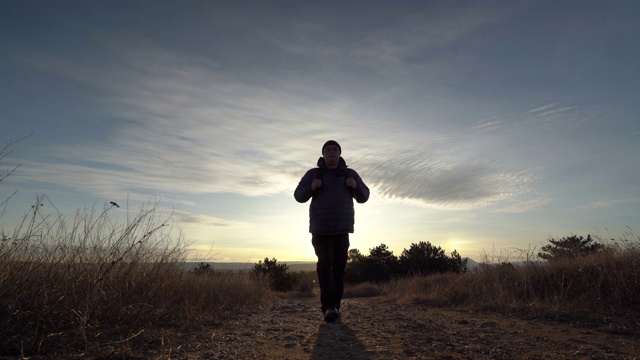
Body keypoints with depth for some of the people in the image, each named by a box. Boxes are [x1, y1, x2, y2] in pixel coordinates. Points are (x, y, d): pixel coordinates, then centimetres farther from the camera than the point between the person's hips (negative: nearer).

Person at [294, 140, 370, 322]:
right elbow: (298, 196, 5)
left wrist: (355, 186, -12)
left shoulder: (350, 174, 8)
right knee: (325, 264, -15)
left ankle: (335, 305, 13)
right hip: (320, 229, -2)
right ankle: (328, 306, -11)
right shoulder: (313, 173, 3)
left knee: (339, 267, 2)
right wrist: (311, 187, -15)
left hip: (342, 229, 2)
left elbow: (364, 197, 10)